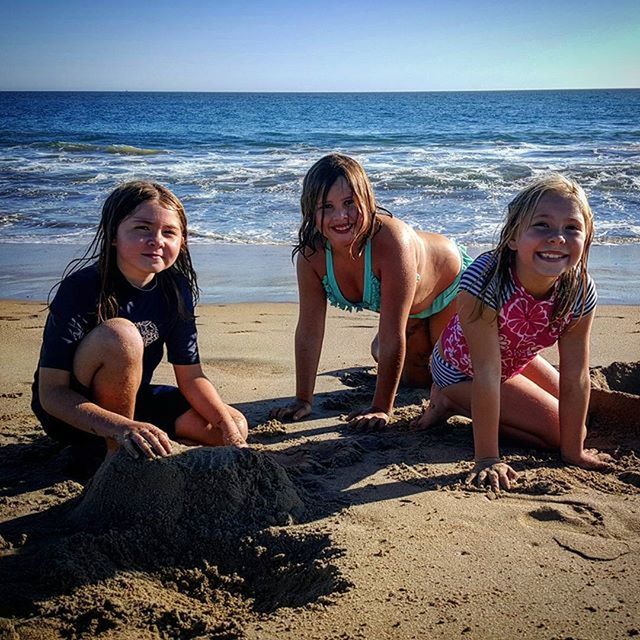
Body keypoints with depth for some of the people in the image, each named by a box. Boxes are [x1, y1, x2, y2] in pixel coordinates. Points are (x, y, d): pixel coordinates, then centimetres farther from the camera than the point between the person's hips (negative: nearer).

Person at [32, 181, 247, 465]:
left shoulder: (176, 289, -8)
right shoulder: (81, 289, -25)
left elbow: (190, 376, -2)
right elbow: (51, 393, -29)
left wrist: (228, 425, -19)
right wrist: (123, 428, -44)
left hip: (131, 400, 6)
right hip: (71, 415, -6)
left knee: (236, 427, -4)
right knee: (120, 335, -34)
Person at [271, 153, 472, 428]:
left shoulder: (391, 240, -47)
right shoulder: (311, 253, -31)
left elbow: (393, 336, -43)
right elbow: (309, 331, -23)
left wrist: (381, 408, -39)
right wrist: (303, 400, -21)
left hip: (452, 284, -4)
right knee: (415, 376, 18)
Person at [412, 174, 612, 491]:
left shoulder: (580, 292, -26)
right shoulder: (484, 281, -41)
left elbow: (575, 378, -18)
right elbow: (487, 374, -38)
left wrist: (574, 452, -13)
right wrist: (487, 459, -33)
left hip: (515, 360, 6)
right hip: (461, 368, -6)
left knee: (576, 426, 17)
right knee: (558, 428, -9)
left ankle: (460, 402, 23)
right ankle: (452, 401, 7)